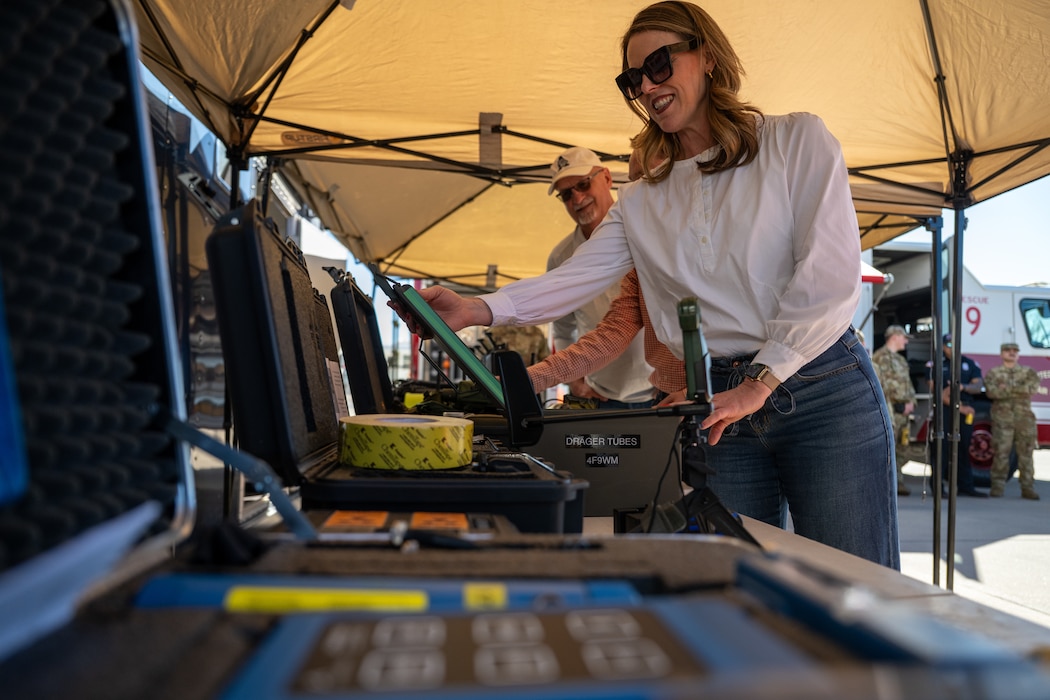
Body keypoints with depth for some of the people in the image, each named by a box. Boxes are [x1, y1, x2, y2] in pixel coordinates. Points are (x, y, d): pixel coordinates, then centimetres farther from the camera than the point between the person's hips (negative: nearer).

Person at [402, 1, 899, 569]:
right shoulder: (641, 202, 13)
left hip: (824, 393, -2)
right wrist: (477, 309, -14)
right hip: (722, 413, 3)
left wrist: (759, 383, -14)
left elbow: (830, 271, -7)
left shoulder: (797, 139, 3)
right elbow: (572, 280, 2)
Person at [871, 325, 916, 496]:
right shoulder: (881, 357, -8)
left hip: (903, 410, 9)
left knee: (900, 448, 11)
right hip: (890, 409, -9)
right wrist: (900, 405, -13)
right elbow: (883, 384, -15)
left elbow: (908, 383, 23)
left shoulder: (901, 359, 23)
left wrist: (911, 402, 6)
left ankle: (898, 482, 18)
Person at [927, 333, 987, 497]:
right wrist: (958, 407, -13)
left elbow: (978, 387, 4)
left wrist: (962, 387, -17)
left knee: (963, 449, 8)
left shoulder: (970, 363, 13)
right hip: (943, 410, -4)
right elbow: (936, 390, -8)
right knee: (942, 448, -6)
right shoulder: (935, 364, 1)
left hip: (966, 411, 4)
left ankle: (965, 486, 15)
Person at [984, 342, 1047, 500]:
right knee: (1001, 452, -6)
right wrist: (1022, 389, -12)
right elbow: (991, 391, -9)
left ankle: (1028, 488, 5)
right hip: (1002, 420, -2)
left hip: (1025, 420, 2)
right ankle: (997, 487, -1)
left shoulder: (1028, 372, 14)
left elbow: (1034, 384, -7)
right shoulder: (993, 373, 9)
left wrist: (1007, 388, -15)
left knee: (1026, 453, 1)